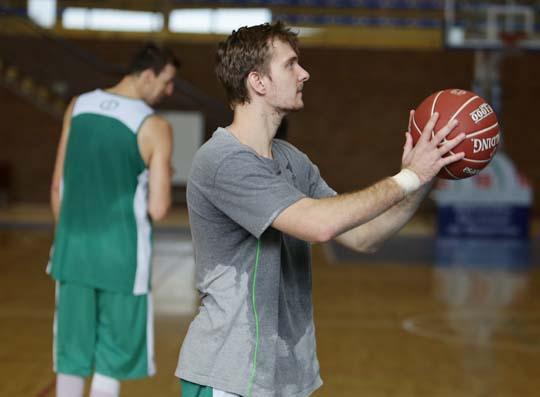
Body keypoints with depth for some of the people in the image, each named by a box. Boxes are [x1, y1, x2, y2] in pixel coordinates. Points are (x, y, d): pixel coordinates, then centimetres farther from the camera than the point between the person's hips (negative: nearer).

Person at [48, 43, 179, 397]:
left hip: (73, 249, 5)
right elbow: (158, 210, -13)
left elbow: (57, 188, 9)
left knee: (71, 355, 13)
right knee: (113, 357, 7)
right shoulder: (154, 126, -11)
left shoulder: (78, 107, 5)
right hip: (121, 254, -5)